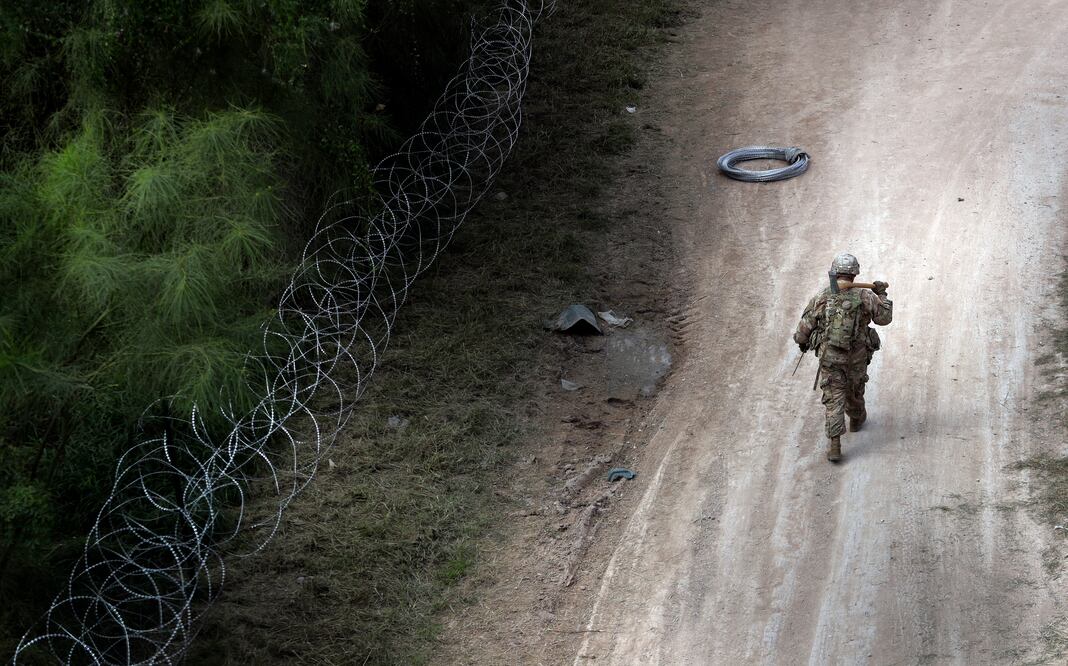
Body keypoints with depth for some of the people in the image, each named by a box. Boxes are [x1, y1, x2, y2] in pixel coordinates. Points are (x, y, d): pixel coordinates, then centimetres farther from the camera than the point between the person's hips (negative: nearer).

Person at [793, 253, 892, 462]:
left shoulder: (821, 299, -15)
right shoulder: (865, 297, -14)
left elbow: (804, 328, -7)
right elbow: (885, 317, 1)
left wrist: (802, 342, 14)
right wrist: (881, 294, 14)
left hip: (829, 358, -1)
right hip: (857, 357, 1)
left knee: (834, 399, 4)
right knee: (854, 390, 28)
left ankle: (834, 445, -4)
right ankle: (856, 419, 54)